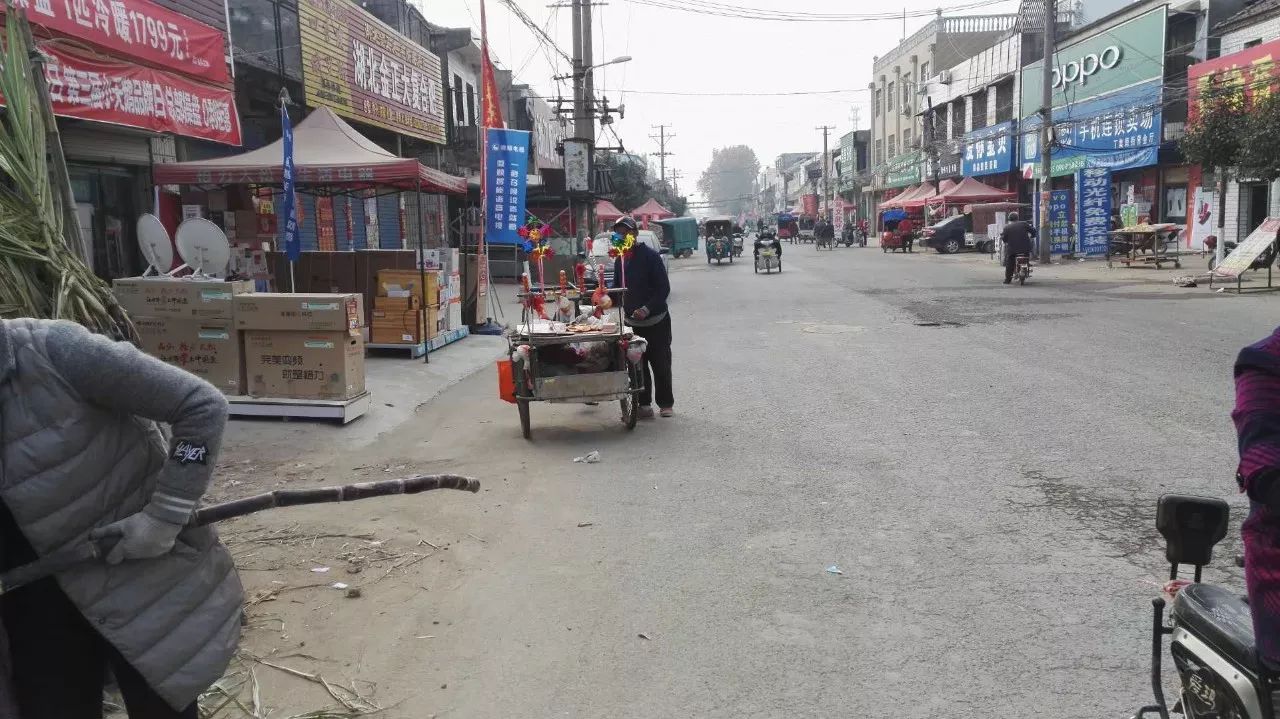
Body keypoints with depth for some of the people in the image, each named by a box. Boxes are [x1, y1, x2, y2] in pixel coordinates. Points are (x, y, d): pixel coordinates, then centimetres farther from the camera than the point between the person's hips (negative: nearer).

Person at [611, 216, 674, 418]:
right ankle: (644, 404, 12)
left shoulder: (650, 256, -10)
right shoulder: (620, 260, 10)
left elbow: (664, 288, -14)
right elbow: (617, 288, 18)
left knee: (660, 364, 1)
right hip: (632, 322, 6)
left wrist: (647, 309, -25)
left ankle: (666, 404, 11)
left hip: (656, 321, -5)